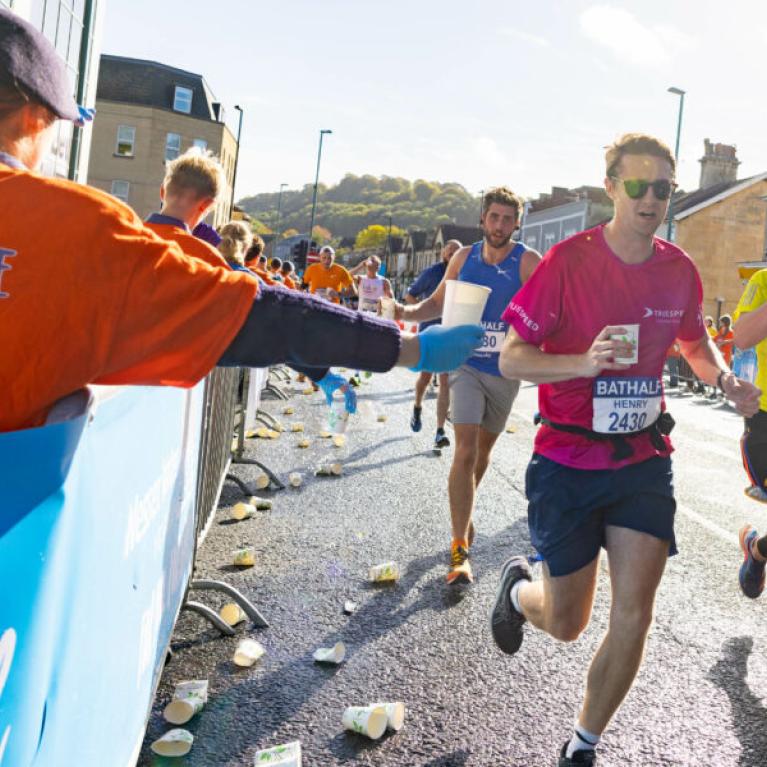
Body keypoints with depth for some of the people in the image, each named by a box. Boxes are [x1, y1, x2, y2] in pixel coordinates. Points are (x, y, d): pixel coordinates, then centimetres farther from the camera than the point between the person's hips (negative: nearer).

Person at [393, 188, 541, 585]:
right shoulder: (464, 257, 1)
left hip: (506, 370, 0)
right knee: (465, 452, -13)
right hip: (467, 364, 0)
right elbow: (437, 303, 10)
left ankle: (464, 511, 45)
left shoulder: (528, 262, -8)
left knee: (483, 450, 18)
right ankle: (460, 547, -11)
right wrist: (406, 312, -9)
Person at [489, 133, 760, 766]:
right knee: (566, 625, 8)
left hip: (644, 459, 4)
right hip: (568, 462, -3)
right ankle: (520, 586, 45)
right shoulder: (568, 260, -14)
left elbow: (695, 341, 19)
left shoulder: (679, 269, 0)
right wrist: (583, 362, -31)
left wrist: (724, 377, -3)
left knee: (633, 617, -1)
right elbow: (511, 360, -13)